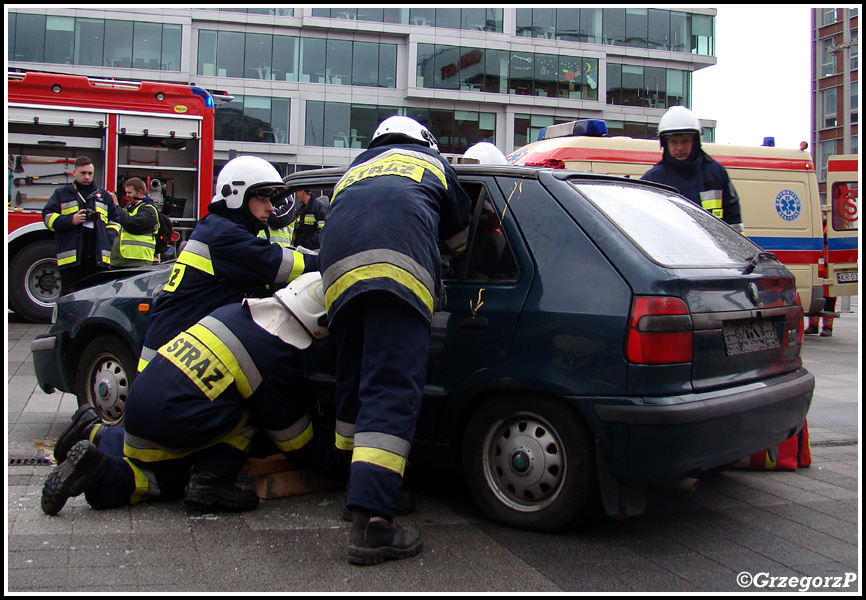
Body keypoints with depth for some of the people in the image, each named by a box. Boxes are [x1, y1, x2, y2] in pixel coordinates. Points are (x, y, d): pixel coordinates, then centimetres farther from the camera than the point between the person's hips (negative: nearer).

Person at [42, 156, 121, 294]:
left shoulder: (104, 195, 20)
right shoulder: (62, 194, 14)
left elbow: (114, 220, 23)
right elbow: (48, 217, 7)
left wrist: (109, 240, 6)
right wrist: (71, 220, -10)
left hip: (98, 255, 2)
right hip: (71, 256, -2)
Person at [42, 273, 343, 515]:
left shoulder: (234, 311, 8)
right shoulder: (280, 360, -11)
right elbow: (298, 443, 1)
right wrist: (340, 468, 15)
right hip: (169, 426, -8)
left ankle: (97, 434, 12)